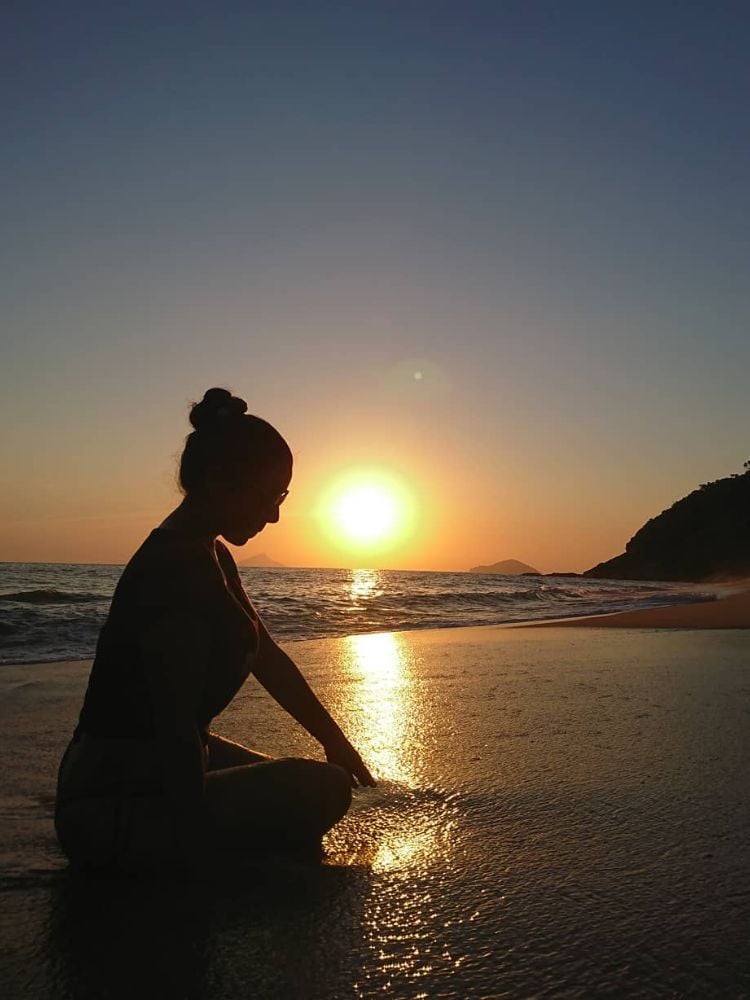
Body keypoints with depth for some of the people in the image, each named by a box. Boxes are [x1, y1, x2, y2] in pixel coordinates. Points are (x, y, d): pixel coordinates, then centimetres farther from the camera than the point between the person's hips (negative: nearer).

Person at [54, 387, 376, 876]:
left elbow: (268, 658, 13)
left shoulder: (212, 559, 8)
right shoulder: (176, 570, -26)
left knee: (300, 784, 26)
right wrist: (196, 849, -21)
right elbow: (177, 729, -28)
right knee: (326, 790, -15)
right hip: (111, 811, -10)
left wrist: (334, 741, 15)